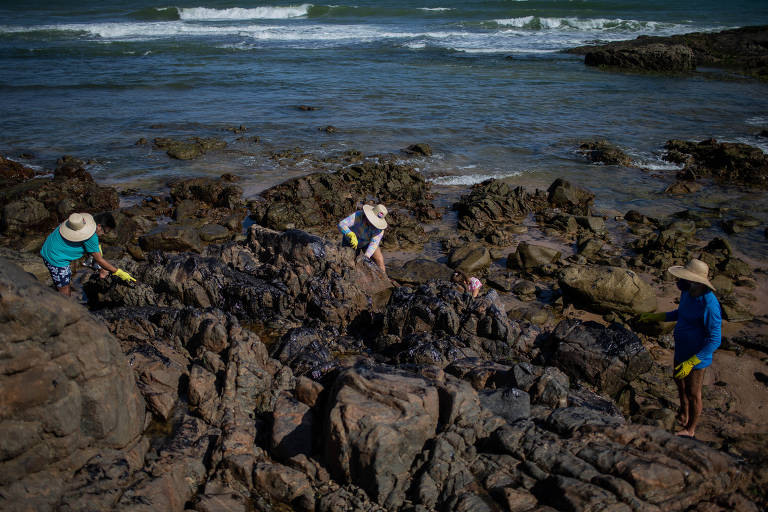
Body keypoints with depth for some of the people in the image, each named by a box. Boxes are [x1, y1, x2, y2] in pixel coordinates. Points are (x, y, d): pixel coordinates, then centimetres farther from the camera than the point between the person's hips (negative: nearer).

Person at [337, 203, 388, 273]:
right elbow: (341, 224, -46)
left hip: (367, 242, 1)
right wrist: (351, 235, -63)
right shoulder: (358, 216, -38)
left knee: (379, 260, -12)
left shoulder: (379, 226, -32)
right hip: (350, 239, -1)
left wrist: (366, 257, -50)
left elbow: (374, 243, -35)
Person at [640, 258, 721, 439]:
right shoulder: (687, 292, -6)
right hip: (681, 351, 9)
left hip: (696, 358, -8)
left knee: (693, 395, 12)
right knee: (680, 384, 28)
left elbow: (714, 340, -27)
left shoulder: (709, 305, -33)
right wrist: (657, 316, 14)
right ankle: (683, 416, 54)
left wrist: (690, 363, -28)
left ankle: (690, 430, 35)